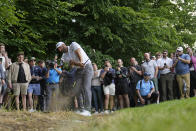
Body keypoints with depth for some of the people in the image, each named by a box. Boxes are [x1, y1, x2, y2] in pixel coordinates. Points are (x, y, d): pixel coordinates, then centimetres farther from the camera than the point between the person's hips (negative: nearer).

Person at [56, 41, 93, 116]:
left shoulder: (73, 45, -6)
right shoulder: (65, 56, 7)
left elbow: (79, 53, -23)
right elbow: (72, 62, -10)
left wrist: (81, 61, -43)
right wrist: (79, 64, -33)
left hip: (87, 67, -6)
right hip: (79, 70, 7)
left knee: (86, 88, -17)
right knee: (77, 90, -2)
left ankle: (87, 110, -22)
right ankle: (81, 109, 6)